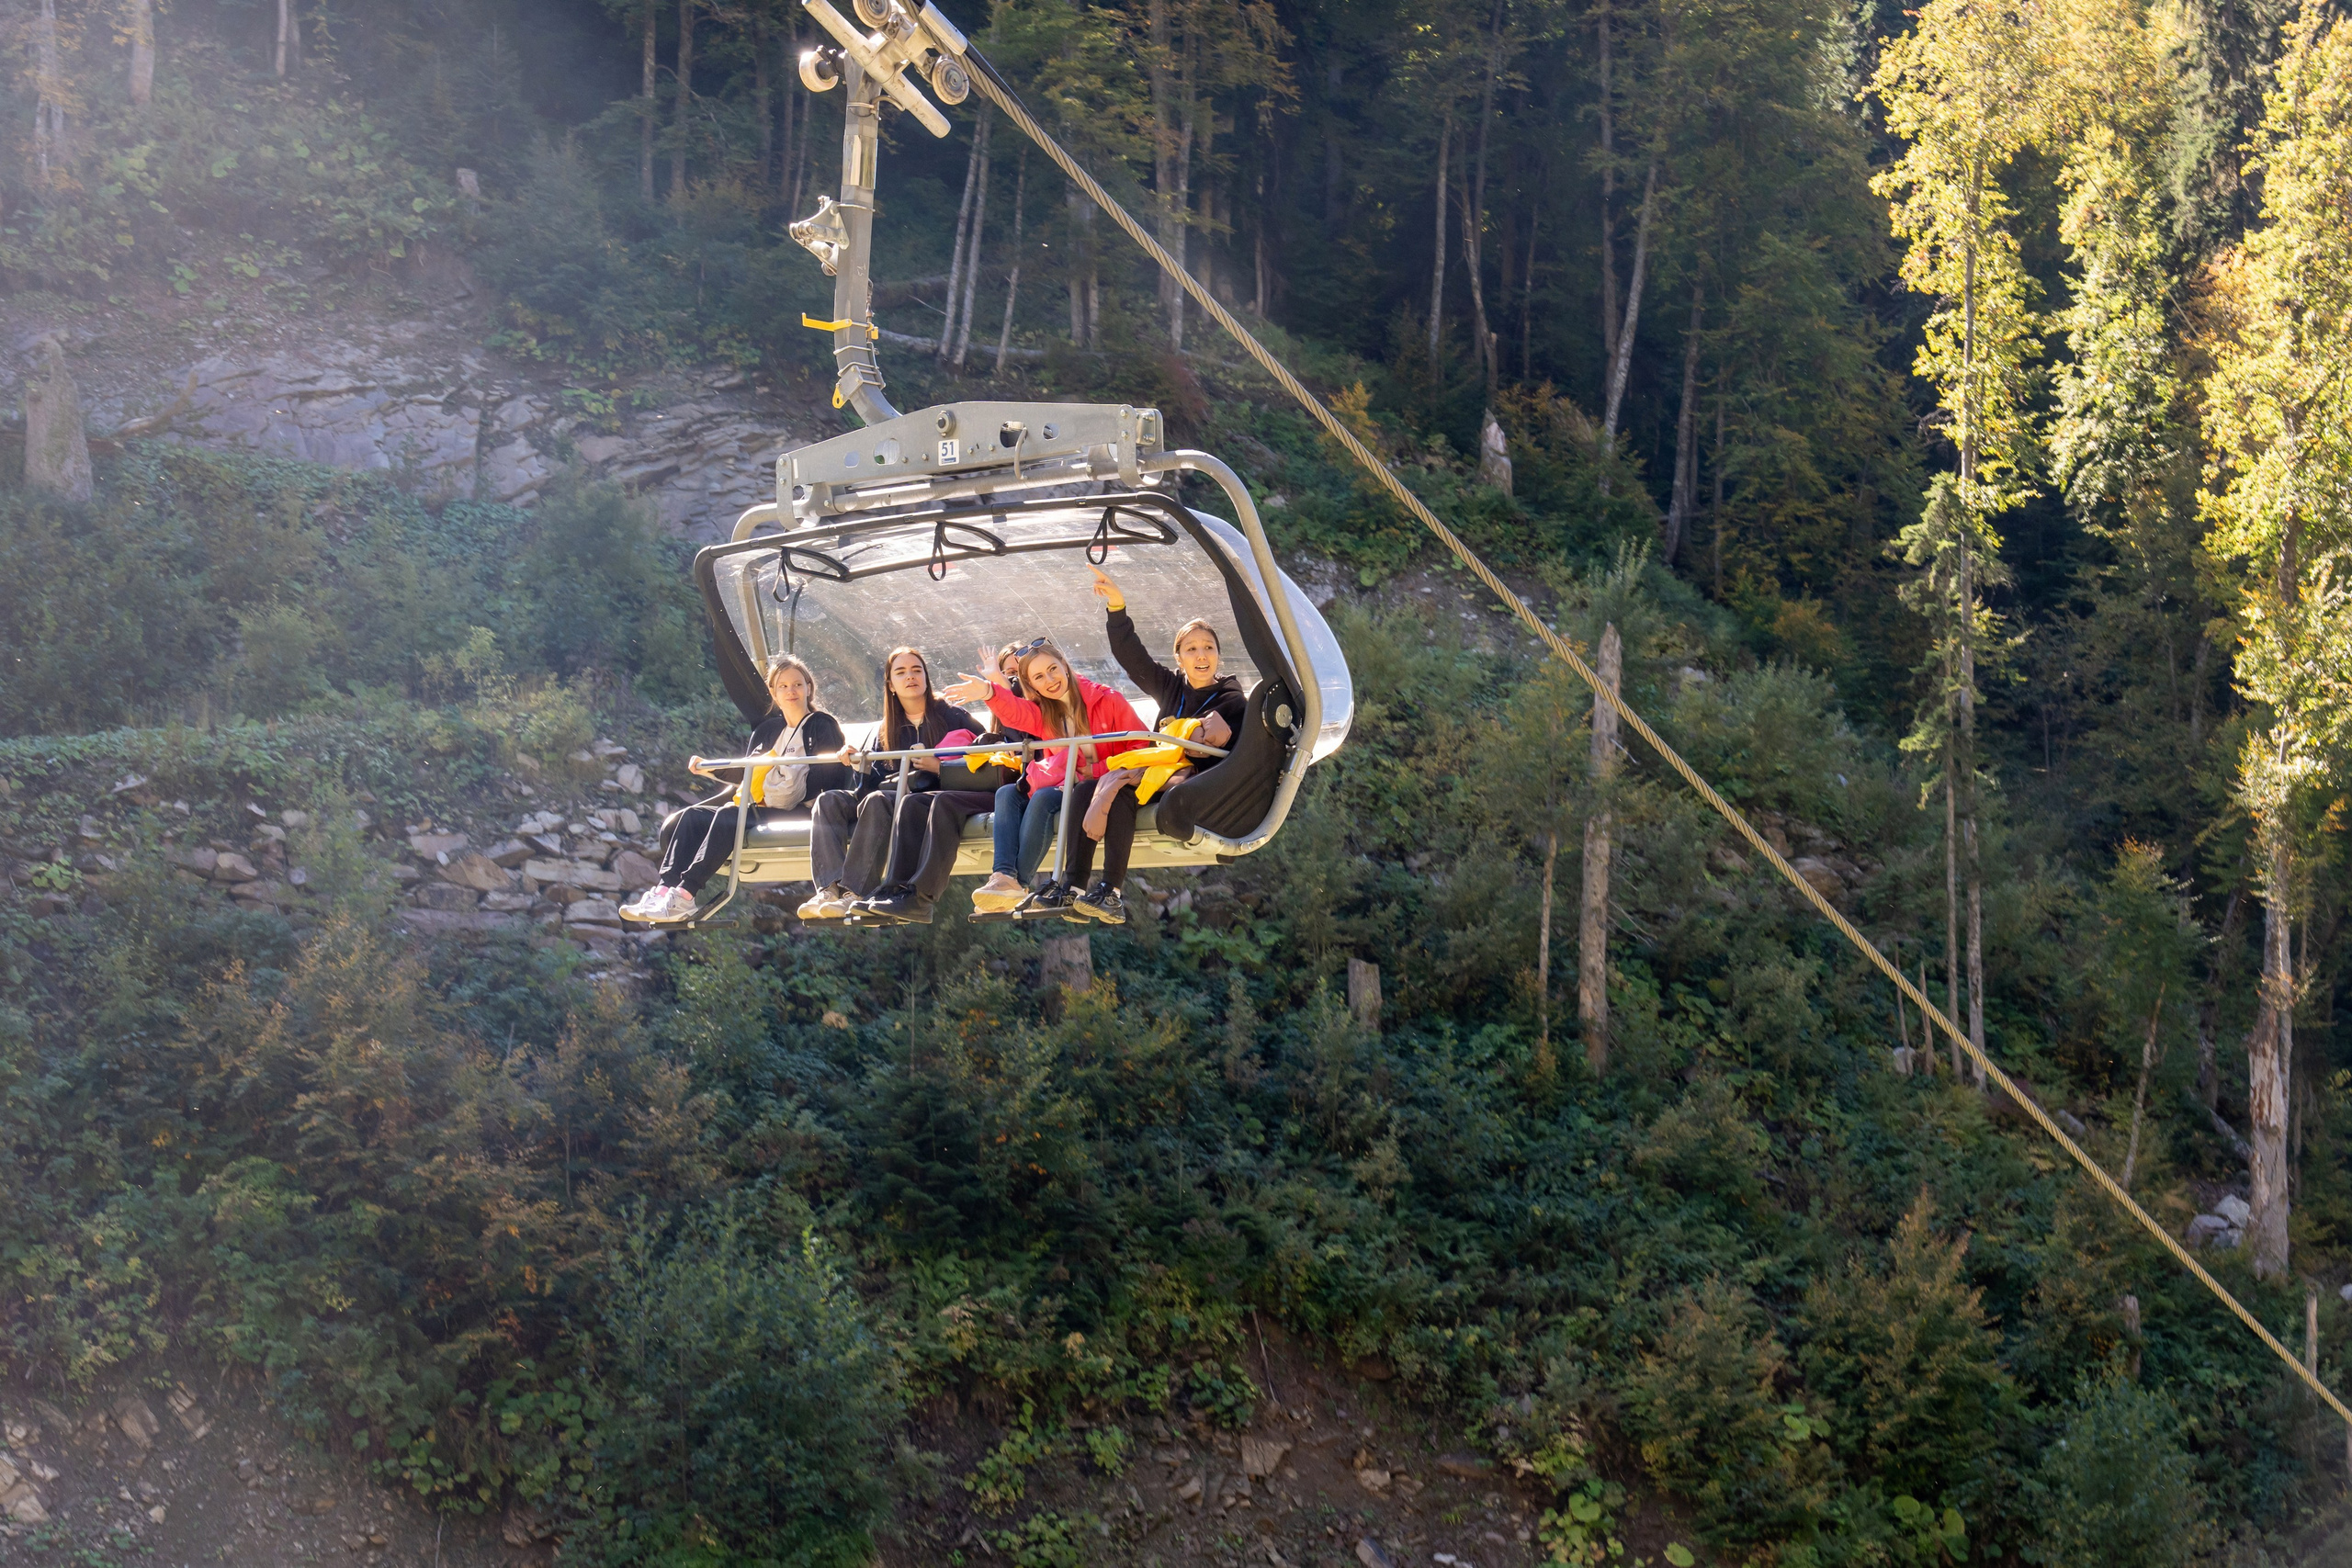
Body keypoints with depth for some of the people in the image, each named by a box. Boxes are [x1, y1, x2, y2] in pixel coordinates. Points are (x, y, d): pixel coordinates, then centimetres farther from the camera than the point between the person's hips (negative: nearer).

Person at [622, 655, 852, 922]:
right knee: (692, 815, -10)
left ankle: (684, 895, -36)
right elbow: (746, 772, 25)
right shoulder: (767, 729, 23)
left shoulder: (822, 725, 3)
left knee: (727, 815, -30)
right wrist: (710, 769, 15)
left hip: (797, 811, -8)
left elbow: (831, 775, -9)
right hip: (761, 808, 8)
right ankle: (665, 888, -27)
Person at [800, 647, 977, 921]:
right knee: (829, 801, -18)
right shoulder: (885, 731, 23)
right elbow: (875, 782, 16)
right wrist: (859, 764, -4)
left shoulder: (951, 716, 9)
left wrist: (939, 766, -13)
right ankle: (830, 888, -37)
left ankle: (855, 893, -43)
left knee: (877, 801, -35)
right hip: (891, 794, 5)